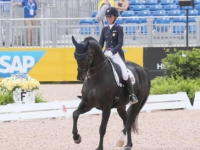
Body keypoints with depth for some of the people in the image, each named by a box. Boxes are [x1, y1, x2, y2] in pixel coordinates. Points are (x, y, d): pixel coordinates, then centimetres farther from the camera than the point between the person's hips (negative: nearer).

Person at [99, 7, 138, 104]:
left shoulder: (119, 29, -3)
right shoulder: (105, 29, 10)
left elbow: (120, 43, -13)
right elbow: (101, 43, 8)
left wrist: (112, 51, -27)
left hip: (117, 54, -5)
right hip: (106, 54, 5)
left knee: (124, 74, -17)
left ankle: (132, 95, -9)